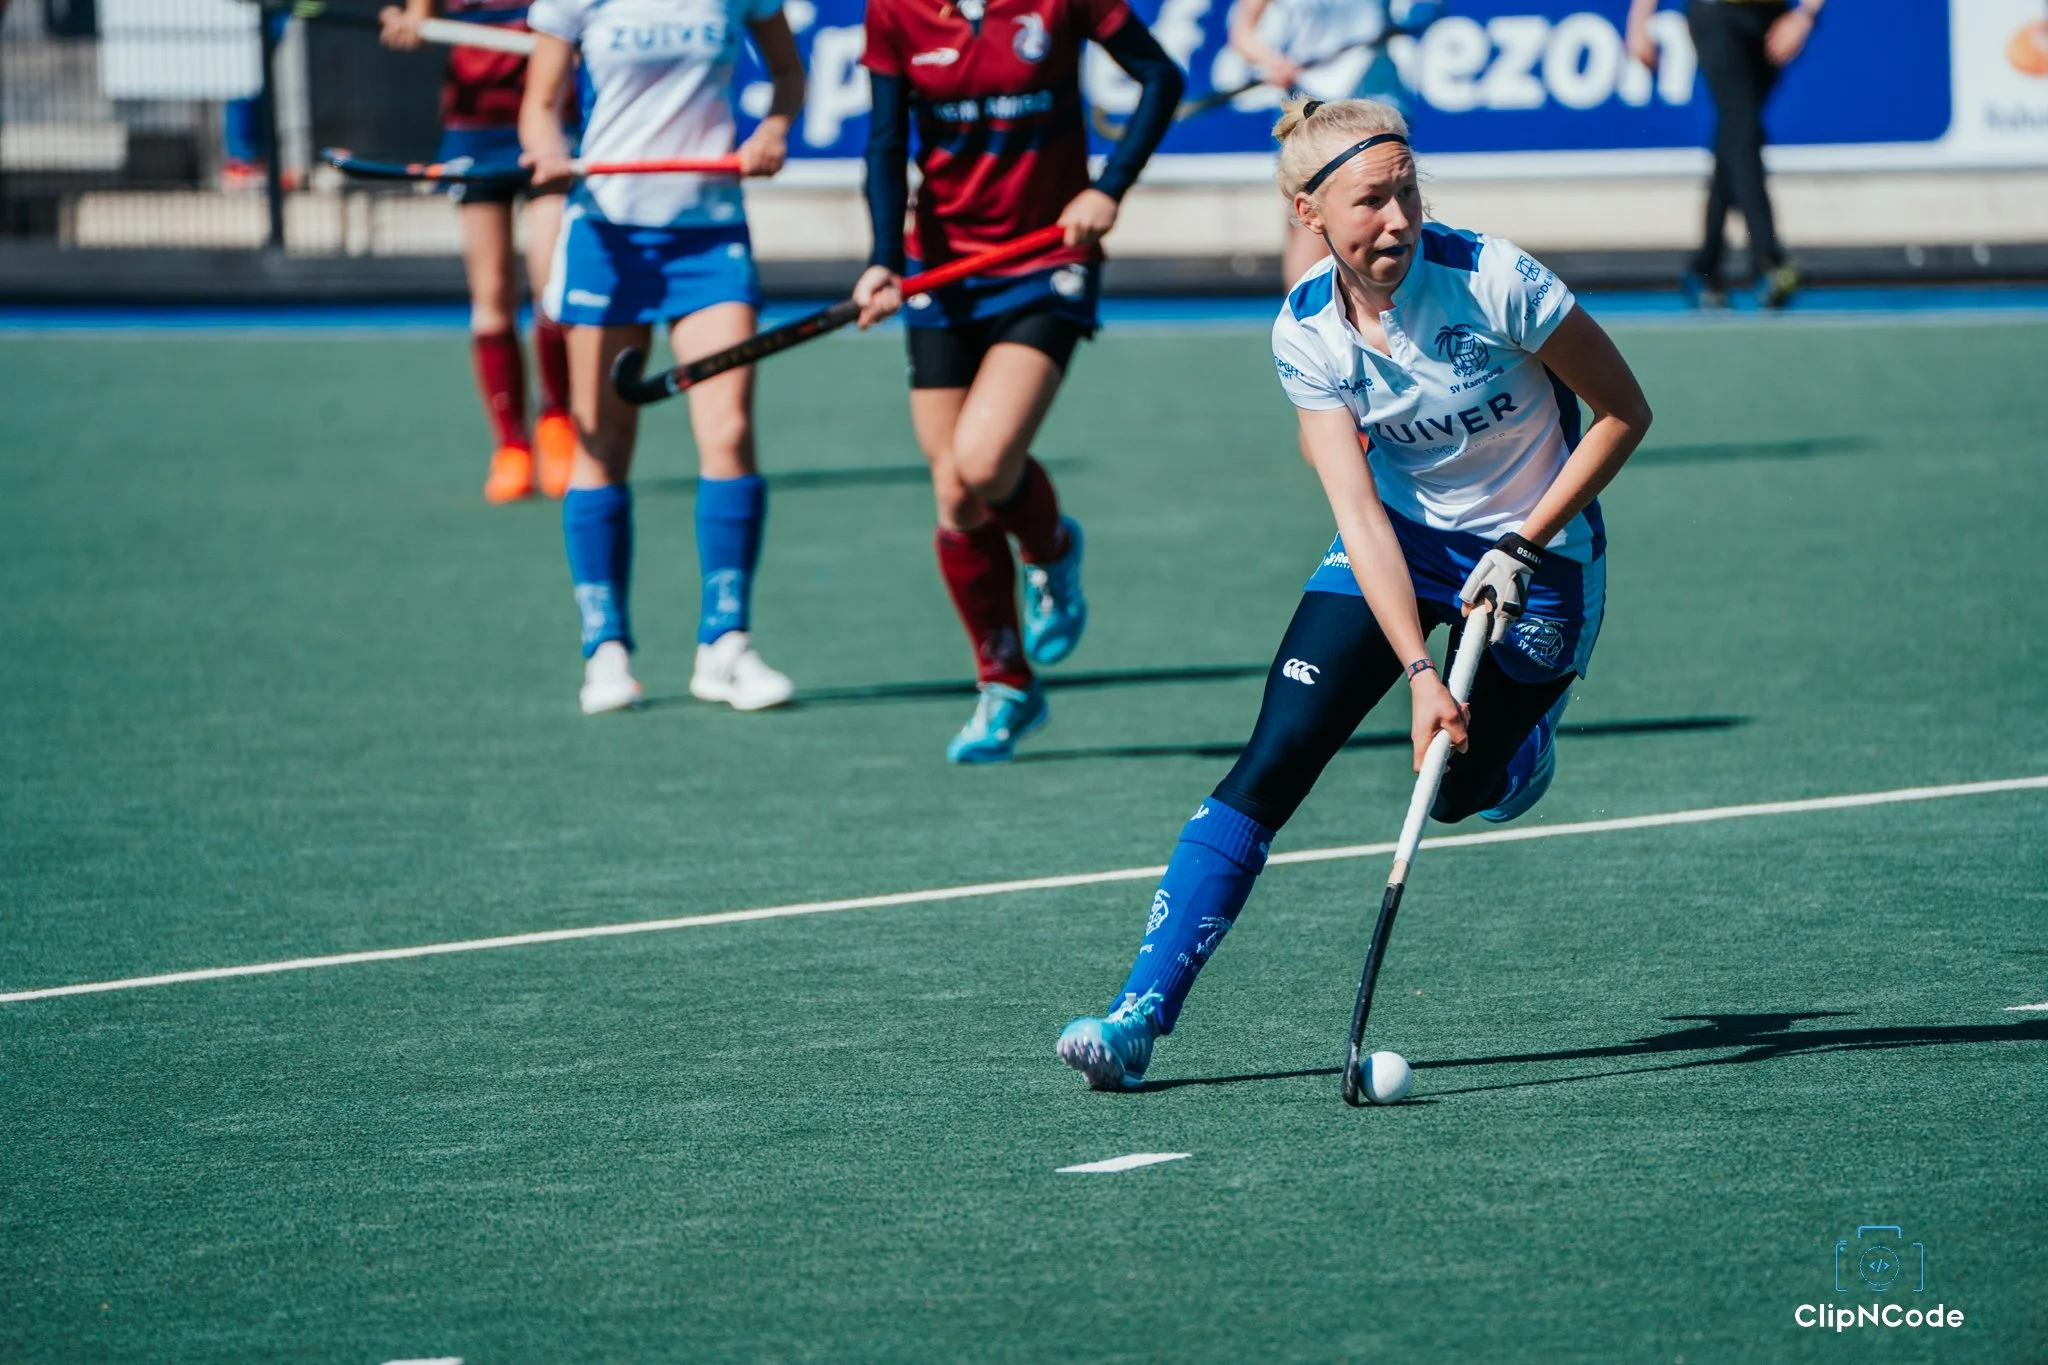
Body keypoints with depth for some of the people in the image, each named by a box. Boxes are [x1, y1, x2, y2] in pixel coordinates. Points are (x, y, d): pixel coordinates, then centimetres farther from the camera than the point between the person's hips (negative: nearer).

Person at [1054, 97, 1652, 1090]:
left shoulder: (1492, 281, -25)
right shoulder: (1306, 331, -16)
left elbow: (1624, 411, -13)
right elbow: (1359, 513, -21)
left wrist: (1525, 545, -17)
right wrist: (1418, 671, -32)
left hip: (1538, 550, -2)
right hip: (1398, 542, 2)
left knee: (1462, 792, 3)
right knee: (1272, 762, -13)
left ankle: (1526, 722, 40)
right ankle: (1142, 1012, -15)